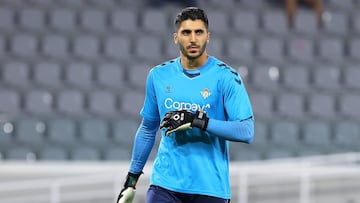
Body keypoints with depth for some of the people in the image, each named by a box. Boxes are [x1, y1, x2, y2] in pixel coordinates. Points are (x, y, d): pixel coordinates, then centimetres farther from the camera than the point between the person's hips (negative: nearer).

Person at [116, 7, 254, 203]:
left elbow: (246, 132, -13)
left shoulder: (225, 76, -4)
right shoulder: (159, 75, 8)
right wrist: (132, 179, 20)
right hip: (166, 183, 2)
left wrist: (199, 121, -22)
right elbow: (147, 129, 19)